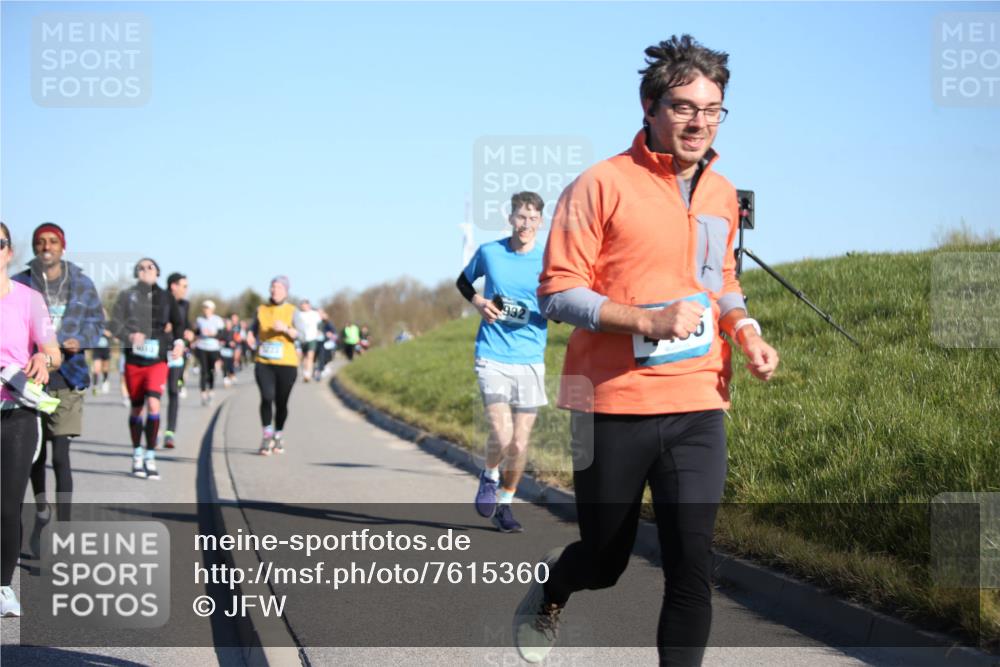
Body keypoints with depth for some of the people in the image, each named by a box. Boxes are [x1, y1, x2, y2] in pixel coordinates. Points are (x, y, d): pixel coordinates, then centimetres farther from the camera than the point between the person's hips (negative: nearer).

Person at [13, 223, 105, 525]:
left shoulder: (82, 284, 3)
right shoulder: (20, 284, -1)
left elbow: (97, 321, 11)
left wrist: (81, 340, -9)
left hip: (67, 378, -1)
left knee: (60, 456, -9)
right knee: (36, 453, 13)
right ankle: (41, 510, 37)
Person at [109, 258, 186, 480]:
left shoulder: (166, 297, 6)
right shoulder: (127, 295, 2)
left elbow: (178, 322, 18)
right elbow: (115, 323, -6)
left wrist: (179, 341, -1)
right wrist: (130, 336, -25)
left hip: (158, 359, -1)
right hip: (134, 359, 1)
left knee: (153, 404, -17)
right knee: (136, 408, 10)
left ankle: (150, 458, -10)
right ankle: (137, 456, 28)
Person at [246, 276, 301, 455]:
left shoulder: (292, 311, 1)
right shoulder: (261, 309, 8)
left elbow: (300, 334, -9)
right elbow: (254, 329, 19)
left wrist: (285, 328, -25)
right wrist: (250, 336, -3)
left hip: (286, 364, -1)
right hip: (264, 363, 1)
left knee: (281, 402, 5)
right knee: (267, 397, -18)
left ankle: (278, 436, 25)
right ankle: (267, 435, -6)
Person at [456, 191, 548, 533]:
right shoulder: (489, 252, 1)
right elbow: (463, 281, 19)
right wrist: (478, 302, -1)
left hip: (530, 360, 1)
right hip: (492, 356, -1)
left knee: (519, 444, 4)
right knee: (501, 434, -16)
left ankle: (505, 503, 26)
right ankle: (489, 476, 16)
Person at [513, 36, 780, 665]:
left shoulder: (722, 194, 12)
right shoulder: (603, 184, -7)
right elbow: (558, 292, -10)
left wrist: (745, 329, 5)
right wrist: (648, 320, -22)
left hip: (698, 406, 4)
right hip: (615, 404, -4)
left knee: (692, 566, -8)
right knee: (606, 560, 11)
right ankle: (549, 591, 46)